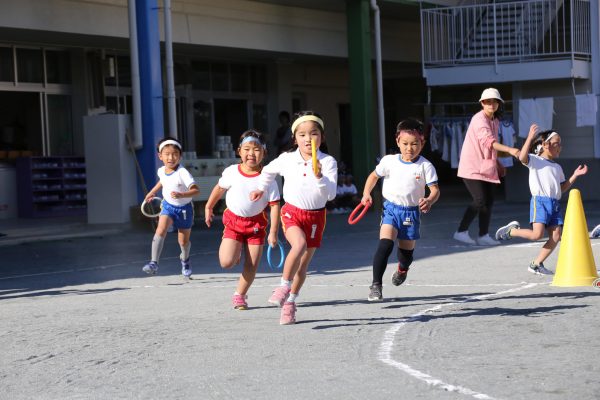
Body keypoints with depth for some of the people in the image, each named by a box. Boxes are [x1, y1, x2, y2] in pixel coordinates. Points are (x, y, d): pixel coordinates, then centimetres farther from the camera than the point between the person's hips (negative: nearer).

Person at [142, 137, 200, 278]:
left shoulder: (182, 173, -25)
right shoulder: (161, 171, -5)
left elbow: (196, 190, -33)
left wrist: (181, 195, -46)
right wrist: (153, 191, 23)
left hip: (184, 209, -3)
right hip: (168, 206, 3)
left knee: (183, 241, 11)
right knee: (160, 230, -23)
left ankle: (185, 260, 44)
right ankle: (154, 263, -26)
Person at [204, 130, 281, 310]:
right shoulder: (232, 172, -7)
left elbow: (274, 205, -10)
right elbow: (219, 188, 12)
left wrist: (273, 232, -14)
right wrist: (208, 208, 19)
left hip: (256, 223, 0)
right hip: (233, 220, 0)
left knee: (251, 265, 0)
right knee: (226, 262, -12)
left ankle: (239, 295, 19)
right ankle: (235, 254, 23)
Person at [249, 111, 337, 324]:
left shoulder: (328, 162, -10)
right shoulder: (287, 159, -4)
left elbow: (331, 194, -20)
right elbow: (269, 170, 19)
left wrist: (320, 177, -34)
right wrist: (261, 188, 21)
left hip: (316, 216, 1)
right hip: (292, 212, -1)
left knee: (303, 264, 9)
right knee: (299, 245, -31)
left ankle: (290, 303, 25)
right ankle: (284, 285, -15)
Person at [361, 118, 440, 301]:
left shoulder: (425, 166, -7)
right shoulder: (389, 161, -2)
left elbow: (435, 189, -9)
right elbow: (374, 176, 15)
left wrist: (429, 201, -31)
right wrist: (366, 193, 1)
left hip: (411, 212, 1)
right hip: (391, 208, 0)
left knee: (407, 251, 13)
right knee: (385, 244, -22)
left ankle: (402, 269, 52)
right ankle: (376, 285, -19)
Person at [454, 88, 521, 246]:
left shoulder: (495, 121, 13)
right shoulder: (479, 119, -16)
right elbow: (487, 141, -31)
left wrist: (498, 164, 20)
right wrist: (509, 150, -42)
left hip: (486, 167, 9)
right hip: (473, 167, -9)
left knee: (488, 201, 4)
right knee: (480, 201, -14)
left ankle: (483, 236, 10)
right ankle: (461, 232, -2)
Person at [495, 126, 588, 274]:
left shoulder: (557, 167, 24)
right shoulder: (534, 160, 2)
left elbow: (562, 188, 25)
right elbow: (522, 157, -21)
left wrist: (575, 176, 15)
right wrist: (530, 137, -24)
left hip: (555, 204, 7)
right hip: (539, 201, -7)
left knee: (555, 237, -2)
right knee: (537, 234, -19)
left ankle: (536, 264, 8)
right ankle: (511, 231, 7)